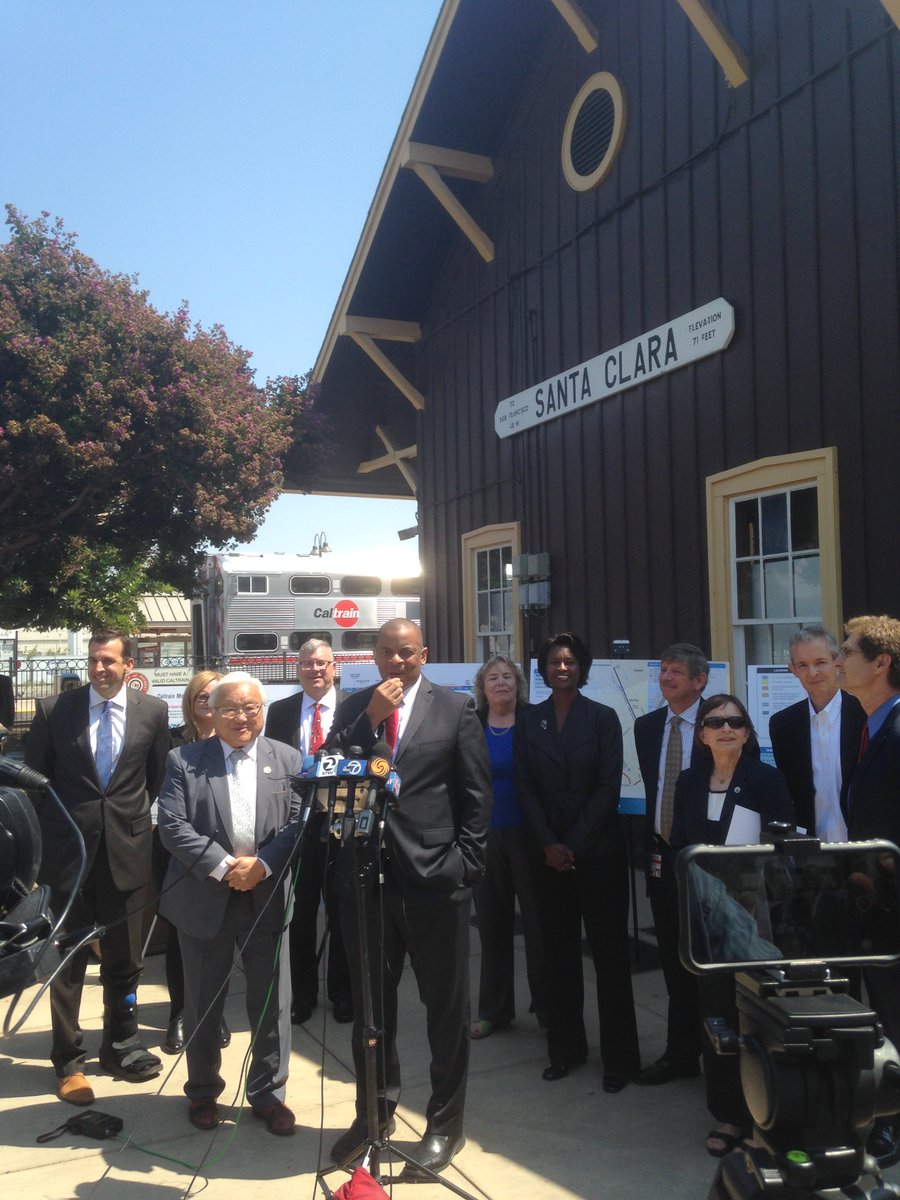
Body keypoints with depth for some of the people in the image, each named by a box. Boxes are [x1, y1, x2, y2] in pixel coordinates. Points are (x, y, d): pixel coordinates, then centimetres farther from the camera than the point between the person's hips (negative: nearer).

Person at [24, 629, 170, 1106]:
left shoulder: (153, 712, -1)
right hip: (67, 850, -1)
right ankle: (68, 1061, 24)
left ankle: (121, 1045, 33)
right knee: (68, 960, 9)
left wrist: (142, 823, 4)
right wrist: (42, 836, 3)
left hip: (125, 848, 1)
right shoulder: (53, 709, -3)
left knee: (124, 958, 13)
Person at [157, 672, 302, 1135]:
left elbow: (299, 822, -3)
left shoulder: (288, 760, 3)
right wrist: (223, 866, -16)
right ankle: (202, 1091, 33)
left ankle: (268, 1093, 25)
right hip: (205, 898, 0)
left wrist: (262, 864, -16)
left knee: (272, 1002, 8)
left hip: (267, 897, 1)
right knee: (203, 1004, 14)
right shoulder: (184, 760, -1)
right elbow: (172, 824, -9)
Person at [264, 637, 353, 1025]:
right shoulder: (279, 712, 5)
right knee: (299, 915, 11)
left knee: (341, 913, 11)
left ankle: (343, 994, 27)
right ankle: (301, 995, 27)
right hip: (295, 823, 2)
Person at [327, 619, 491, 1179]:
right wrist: (369, 718, -12)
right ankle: (375, 1111, 38)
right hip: (367, 876, 3)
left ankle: (446, 1124, 29)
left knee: (448, 1007, 10)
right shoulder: (354, 708, 7)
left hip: (436, 879, -3)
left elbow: (476, 792, -1)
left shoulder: (455, 707, -1)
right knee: (371, 1003, 18)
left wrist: (466, 863, -6)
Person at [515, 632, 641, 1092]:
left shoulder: (603, 718, -1)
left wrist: (574, 843, -10)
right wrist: (549, 843, -7)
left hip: (598, 850, -2)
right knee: (558, 951, 8)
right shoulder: (529, 721, 5)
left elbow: (609, 786, -6)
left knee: (610, 951, 2)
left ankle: (619, 1057, 12)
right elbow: (525, 786, 3)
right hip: (549, 852, 2)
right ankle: (565, 1049, 21)